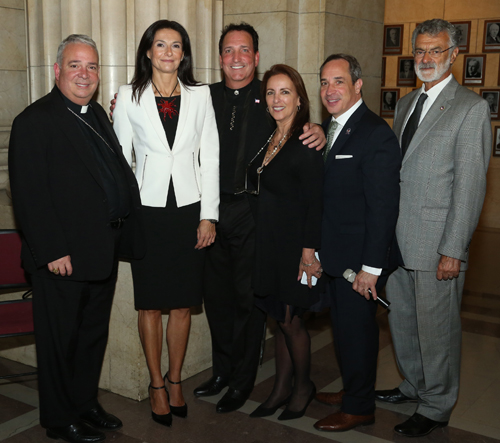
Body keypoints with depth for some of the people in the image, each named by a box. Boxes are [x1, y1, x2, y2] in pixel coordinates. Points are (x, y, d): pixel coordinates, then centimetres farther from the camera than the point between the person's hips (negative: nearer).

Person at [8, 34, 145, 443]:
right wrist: (53, 251, -20)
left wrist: (125, 234, 9)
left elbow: (118, 174, 18)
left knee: (94, 334, 19)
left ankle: (86, 404, 35)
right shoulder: (35, 120, -11)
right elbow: (29, 194, -16)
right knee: (60, 339, 7)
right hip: (63, 256, -8)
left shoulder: (97, 115, 14)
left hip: (103, 252, 8)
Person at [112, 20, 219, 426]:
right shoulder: (130, 96, 2)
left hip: (189, 209, 1)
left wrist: (209, 215, -1)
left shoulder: (200, 96, 6)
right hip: (147, 209, -1)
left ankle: (175, 379, 26)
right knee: (150, 304, 6)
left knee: (183, 304, 8)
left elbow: (210, 157, 4)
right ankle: (157, 384, 23)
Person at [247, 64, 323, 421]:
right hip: (269, 244, 7)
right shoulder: (269, 140, 10)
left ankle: (303, 385, 27)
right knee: (280, 318, 16)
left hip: (295, 245, -7)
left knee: (291, 320, 5)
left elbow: (315, 204, -16)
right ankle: (282, 388, 30)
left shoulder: (306, 144, -14)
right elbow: (262, 191, 11)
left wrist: (307, 253, -19)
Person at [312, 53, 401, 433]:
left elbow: (383, 206, -21)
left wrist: (371, 266, -21)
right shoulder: (329, 127, 10)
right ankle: (352, 390, 38)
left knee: (356, 328, 4)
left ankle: (359, 408, 22)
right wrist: (316, 232, 9)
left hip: (359, 258, -8)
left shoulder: (376, 134, -18)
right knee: (345, 326, 20)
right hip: (336, 254, 8)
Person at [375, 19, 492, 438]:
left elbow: (470, 184, -13)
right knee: (401, 318, 18)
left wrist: (453, 250, -17)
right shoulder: (405, 104, 15)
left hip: (436, 239, -7)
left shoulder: (470, 108, -8)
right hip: (396, 237, 7)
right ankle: (415, 385, 38)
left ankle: (436, 407, 22)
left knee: (436, 325, 4)